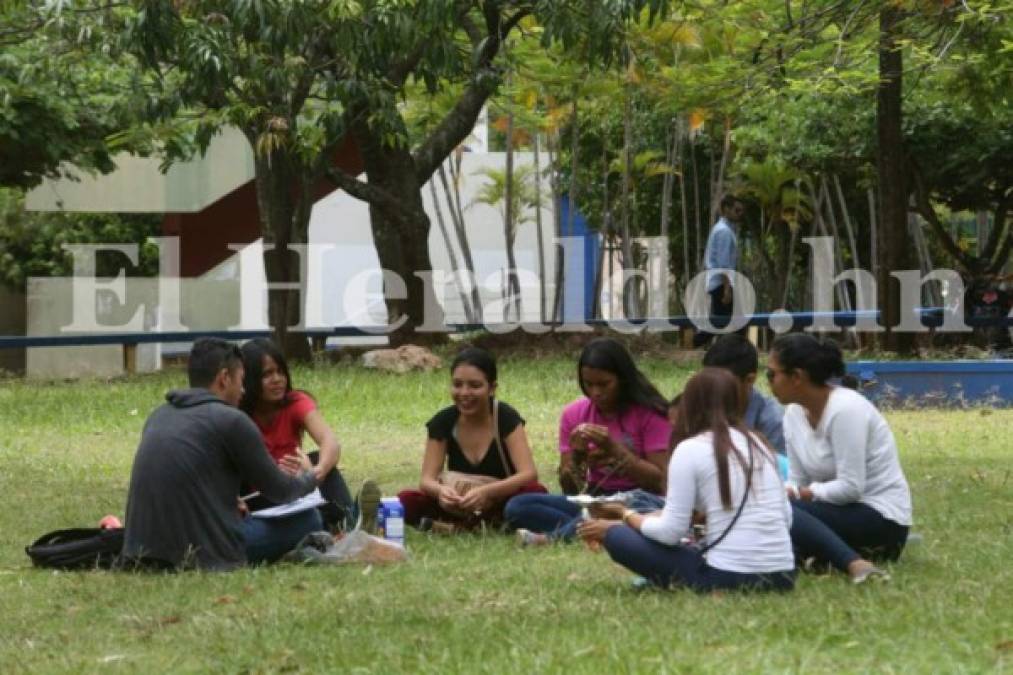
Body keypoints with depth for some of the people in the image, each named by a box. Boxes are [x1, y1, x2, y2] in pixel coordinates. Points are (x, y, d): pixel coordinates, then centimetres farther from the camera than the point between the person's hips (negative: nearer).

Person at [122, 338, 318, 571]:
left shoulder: (158, 415, 15)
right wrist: (308, 478, 28)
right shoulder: (231, 420, -6)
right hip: (206, 555, -6)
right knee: (308, 519, 8)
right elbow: (279, 492, 5)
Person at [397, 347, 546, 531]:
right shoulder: (443, 422, -5)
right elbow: (427, 479, -11)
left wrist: (486, 492, -41)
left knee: (535, 492, -35)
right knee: (406, 500, -24)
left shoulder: (506, 418, -12)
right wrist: (440, 490, -37)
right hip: (457, 506, 2)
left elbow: (529, 474, -23)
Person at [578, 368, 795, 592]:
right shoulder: (758, 444, 13)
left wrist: (627, 515, 12)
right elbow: (786, 518, 15)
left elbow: (670, 531, -7)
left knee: (619, 537, 2)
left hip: (728, 576, -6)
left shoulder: (690, 449, -5)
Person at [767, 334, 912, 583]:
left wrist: (796, 495, -19)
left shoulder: (845, 410, -19)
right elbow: (797, 482, 7)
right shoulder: (794, 413, 7)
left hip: (883, 519, -9)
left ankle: (855, 564, -39)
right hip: (845, 511, 9)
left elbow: (850, 488, -23)